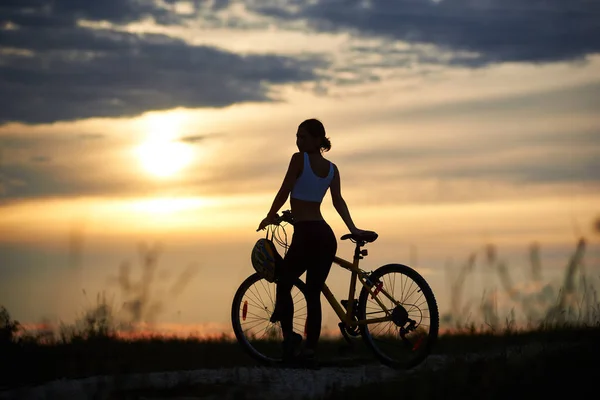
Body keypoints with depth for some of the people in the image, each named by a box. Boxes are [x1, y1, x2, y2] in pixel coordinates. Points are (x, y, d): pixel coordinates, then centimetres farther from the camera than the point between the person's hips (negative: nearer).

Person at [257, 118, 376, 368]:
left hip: (306, 234, -6)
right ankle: (310, 351, 6)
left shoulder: (299, 159, -6)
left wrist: (270, 217, 7)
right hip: (326, 236, 6)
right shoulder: (332, 168, 12)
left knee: (283, 283, 6)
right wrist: (353, 230, -2)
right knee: (313, 294, 9)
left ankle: (289, 336, -14)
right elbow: (338, 201, 2)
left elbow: (284, 191, -6)